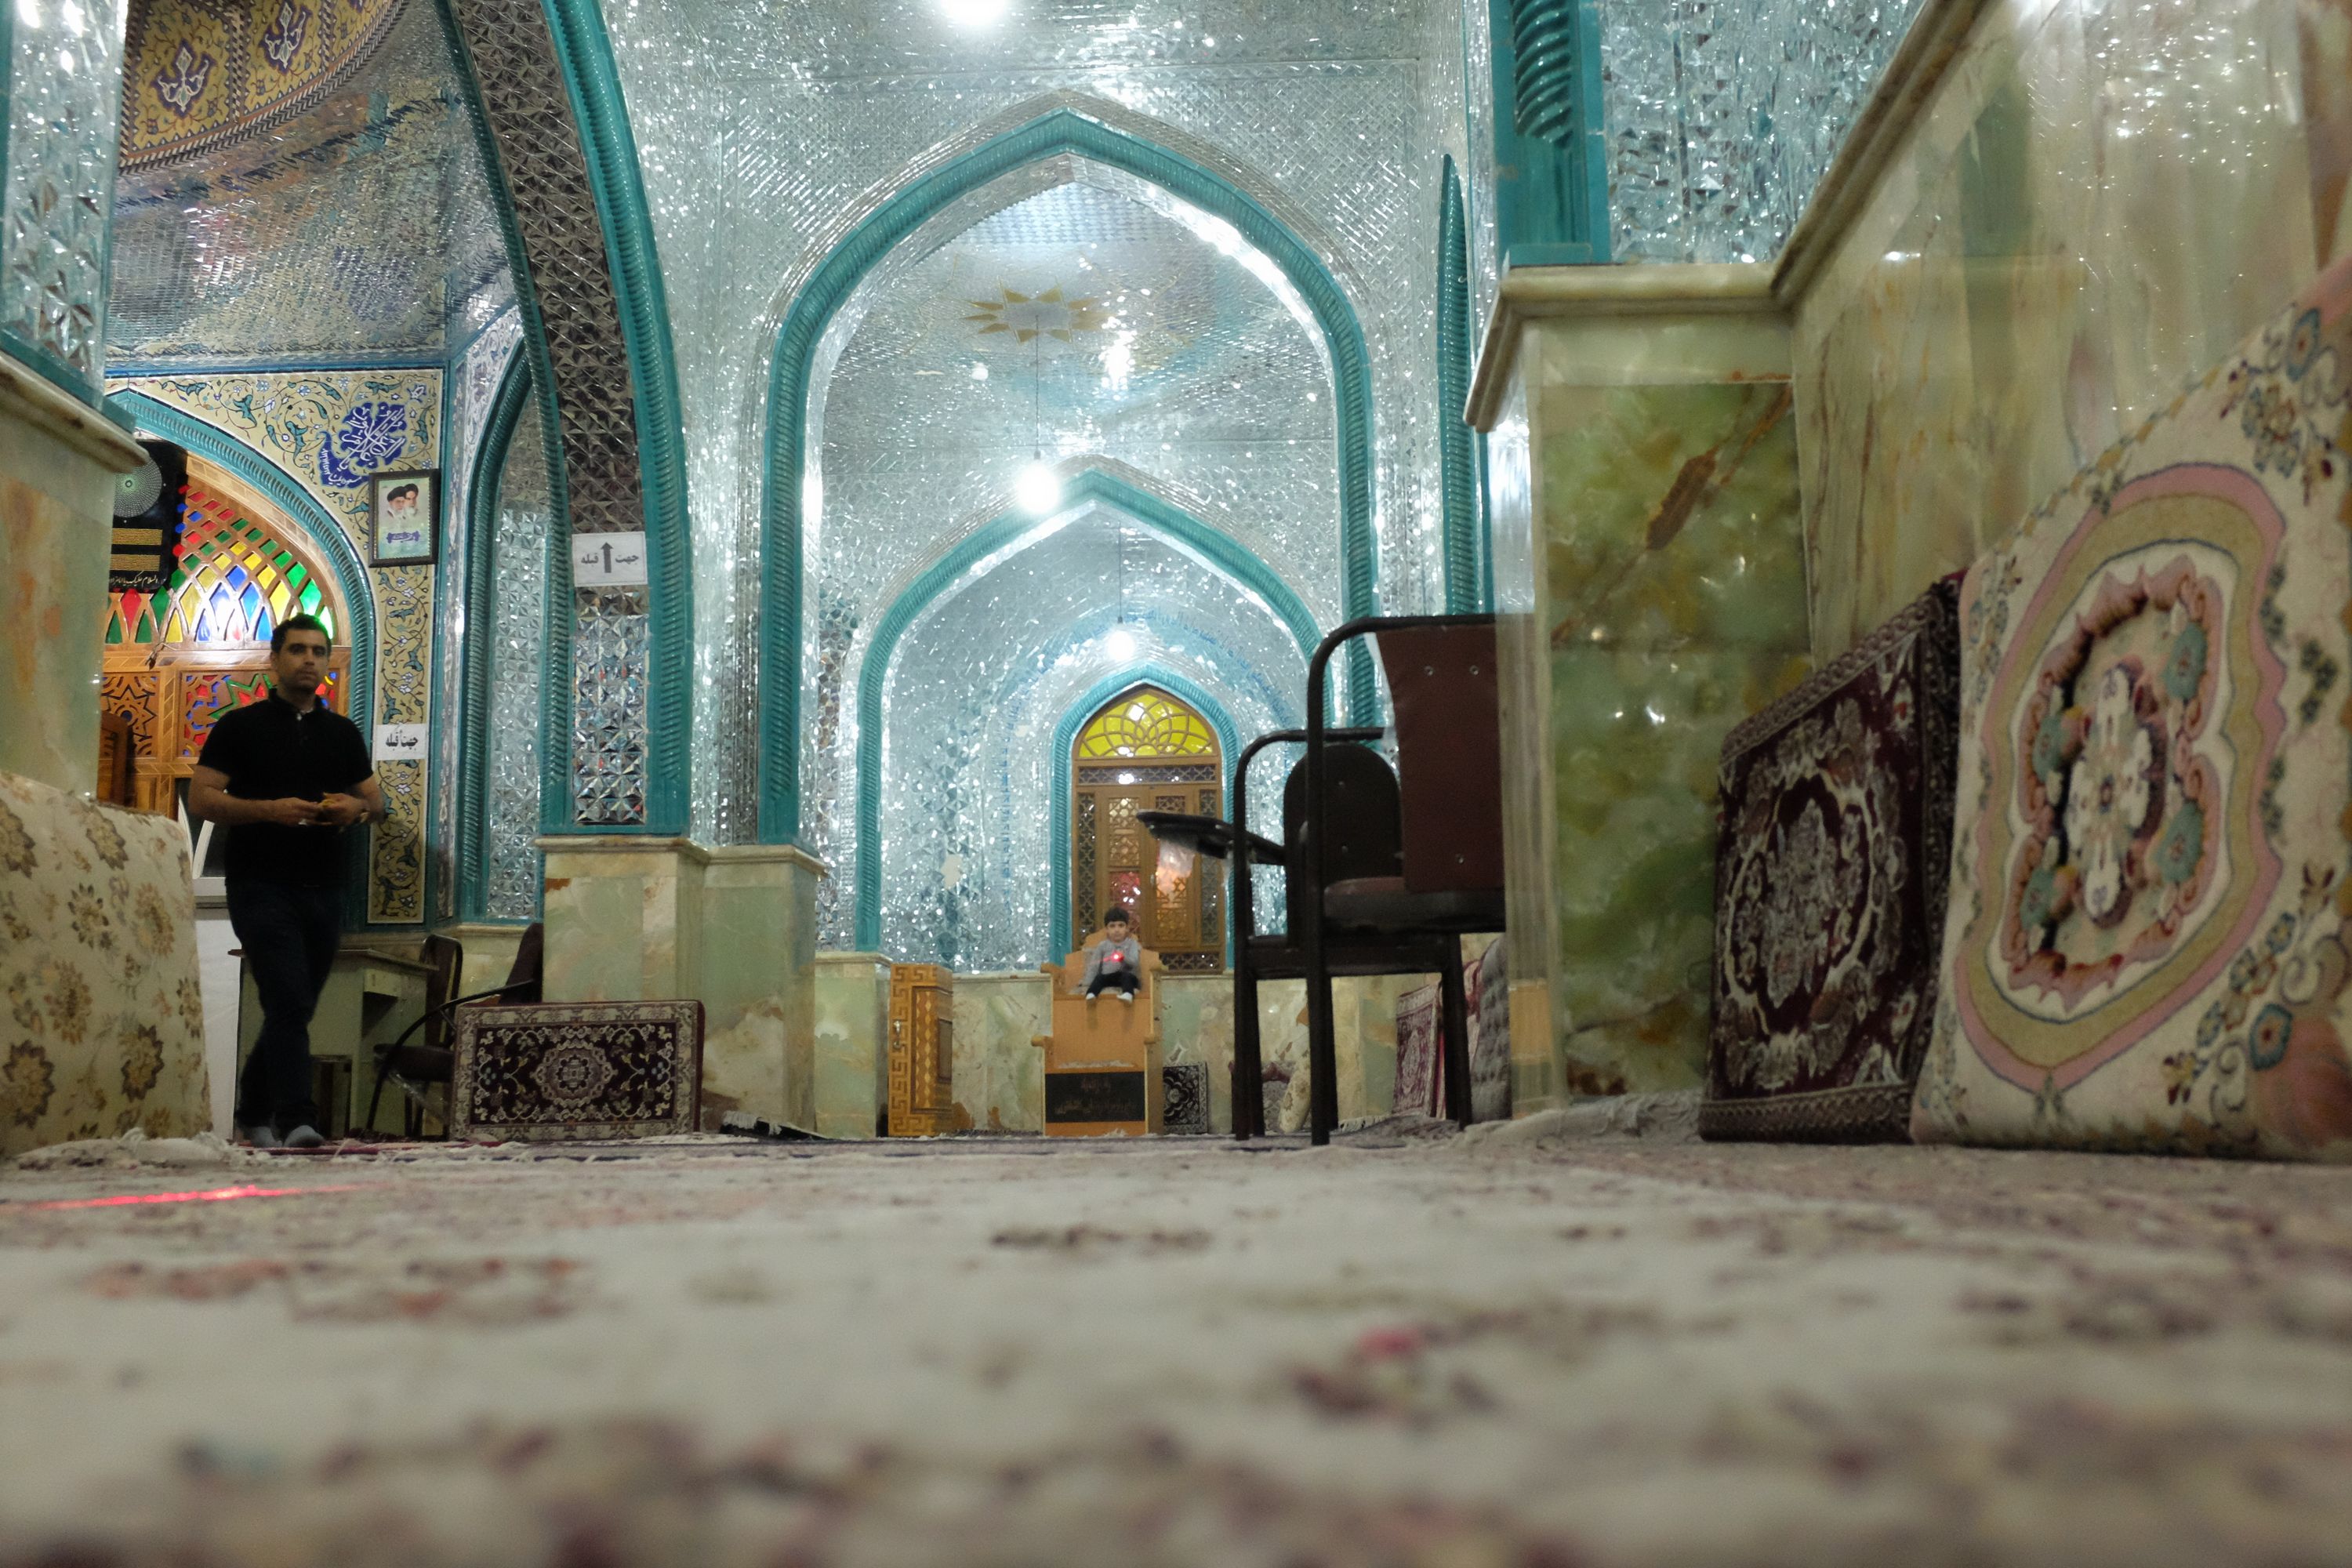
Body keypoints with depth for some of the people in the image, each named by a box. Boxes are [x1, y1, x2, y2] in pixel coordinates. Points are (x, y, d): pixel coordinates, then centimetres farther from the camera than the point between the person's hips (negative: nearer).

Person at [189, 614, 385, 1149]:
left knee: (294, 1010, 12)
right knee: (289, 1004, -17)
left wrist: (357, 809, -6)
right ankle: (297, 1120, -19)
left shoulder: (343, 733, 15)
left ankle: (254, 1112, 28)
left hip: (324, 889, 5)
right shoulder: (240, 727, 2)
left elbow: (377, 800, 19)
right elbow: (200, 800, -4)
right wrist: (270, 809, -19)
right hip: (262, 887, -5)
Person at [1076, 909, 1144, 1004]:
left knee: (1127, 976, -35)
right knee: (1099, 978, -29)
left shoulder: (1132, 944, 8)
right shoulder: (1102, 946, 13)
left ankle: (1128, 995, -62)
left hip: (1127, 974, -2)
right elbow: (1094, 966, 10)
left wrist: (1124, 957, -27)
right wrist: (1087, 982, -4)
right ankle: (1091, 994, -54)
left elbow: (1135, 962, -6)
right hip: (1108, 976, 2)